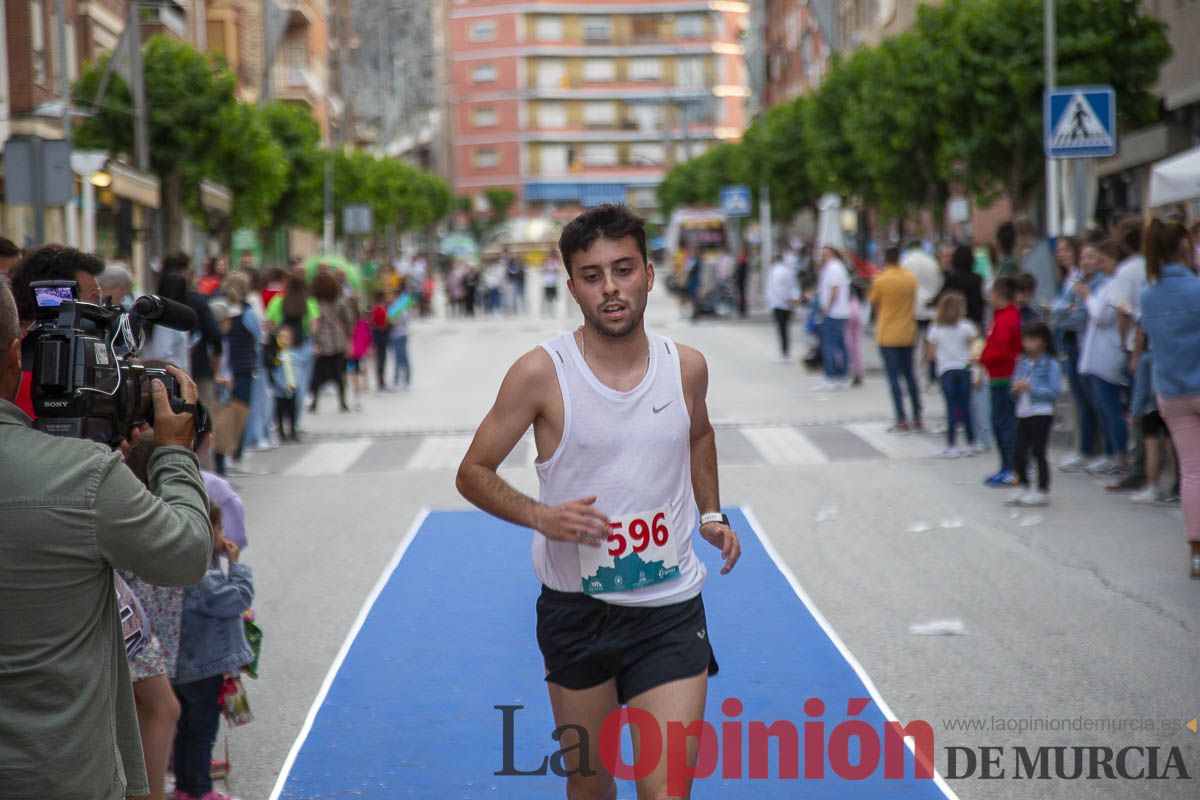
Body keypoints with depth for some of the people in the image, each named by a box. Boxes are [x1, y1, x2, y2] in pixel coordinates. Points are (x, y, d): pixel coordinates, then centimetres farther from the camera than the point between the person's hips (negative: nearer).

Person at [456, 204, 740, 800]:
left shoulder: (687, 367, -1)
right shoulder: (540, 372, -11)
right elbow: (473, 473, -4)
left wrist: (711, 513, 11)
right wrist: (540, 515, -20)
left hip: (670, 612, 1)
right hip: (575, 611, -1)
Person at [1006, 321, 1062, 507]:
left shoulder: (1051, 364, -9)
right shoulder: (1023, 363, 10)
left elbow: (1054, 391, -15)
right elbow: (1015, 383, 17)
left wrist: (1030, 388, -18)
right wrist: (1017, 388, -7)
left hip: (1042, 413, -6)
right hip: (1024, 413, 6)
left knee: (1038, 452, -1)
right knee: (1018, 451, 6)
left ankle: (1043, 491, 9)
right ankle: (1022, 487, 22)